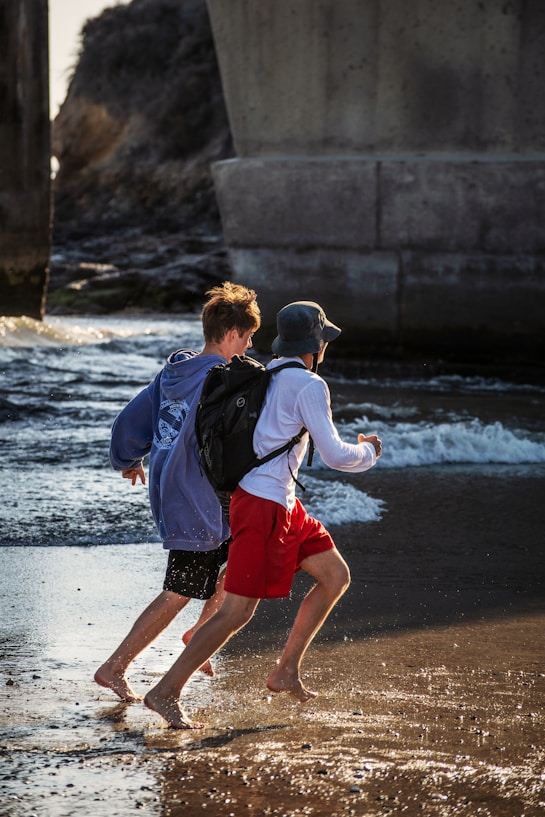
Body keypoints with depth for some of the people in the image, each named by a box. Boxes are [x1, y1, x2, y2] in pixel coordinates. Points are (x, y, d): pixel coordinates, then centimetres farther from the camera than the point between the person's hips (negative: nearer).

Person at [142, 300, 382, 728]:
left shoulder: (267, 375, 13)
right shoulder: (309, 385, -14)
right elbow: (334, 455, -15)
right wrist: (368, 452, 2)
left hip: (283, 504, 10)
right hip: (264, 505, -10)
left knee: (336, 575, 15)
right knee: (237, 611, -8)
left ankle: (287, 670, 18)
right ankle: (167, 691, -4)